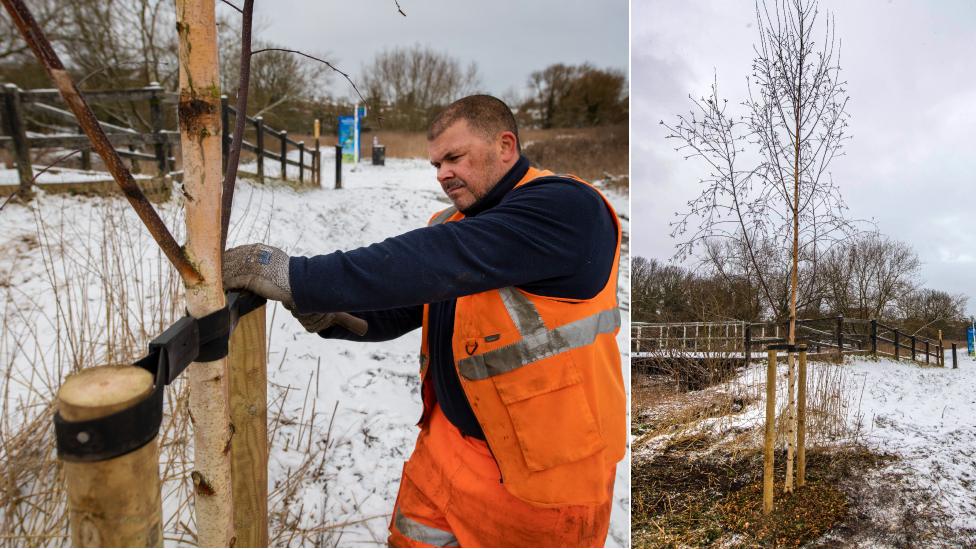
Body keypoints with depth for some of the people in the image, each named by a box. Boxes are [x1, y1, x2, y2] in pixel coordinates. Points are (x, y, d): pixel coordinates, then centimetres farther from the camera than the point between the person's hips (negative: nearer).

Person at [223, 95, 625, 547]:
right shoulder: (452, 222, 7)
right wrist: (328, 315, -13)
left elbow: (435, 263, -32)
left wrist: (293, 276, -33)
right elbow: (397, 309, 8)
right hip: (451, 442, 7)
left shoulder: (564, 206, -20)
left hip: (547, 467, -6)